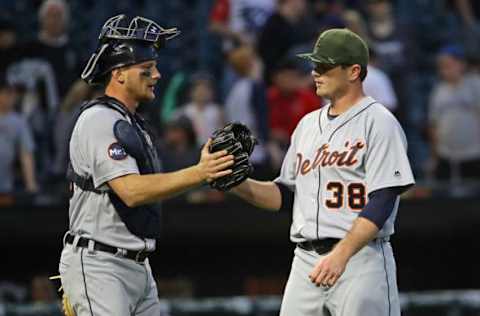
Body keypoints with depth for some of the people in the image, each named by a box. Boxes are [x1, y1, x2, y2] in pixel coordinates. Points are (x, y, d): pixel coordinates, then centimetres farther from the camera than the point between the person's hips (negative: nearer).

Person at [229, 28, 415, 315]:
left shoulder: (378, 123, -6)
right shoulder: (308, 124, 17)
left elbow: (382, 202, -15)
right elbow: (286, 195, 19)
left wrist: (341, 255, -25)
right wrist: (238, 184, 0)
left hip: (361, 258, -7)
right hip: (305, 261, 7)